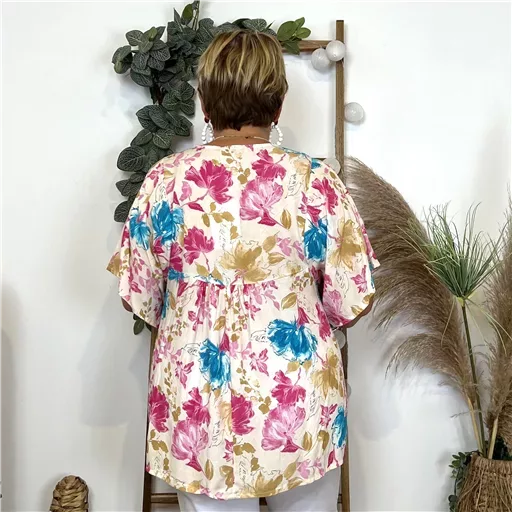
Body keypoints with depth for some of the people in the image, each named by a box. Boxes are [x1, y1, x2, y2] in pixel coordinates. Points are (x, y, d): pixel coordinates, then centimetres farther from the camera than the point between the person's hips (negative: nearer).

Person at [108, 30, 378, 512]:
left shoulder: (166, 178, -8)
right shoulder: (315, 181, -11)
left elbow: (138, 294, -1)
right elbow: (352, 300, -6)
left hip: (197, 393, 1)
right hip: (297, 390, 0)